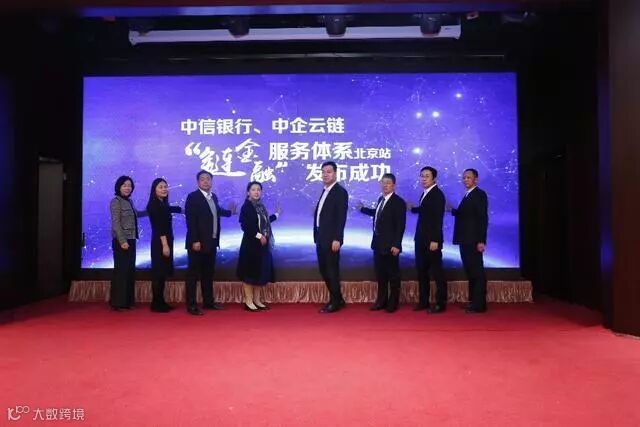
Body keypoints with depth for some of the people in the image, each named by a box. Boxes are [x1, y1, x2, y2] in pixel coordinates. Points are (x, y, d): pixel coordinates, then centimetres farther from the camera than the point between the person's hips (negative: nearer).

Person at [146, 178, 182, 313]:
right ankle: (157, 304, 4)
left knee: (162, 273, 11)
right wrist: (165, 245, -22)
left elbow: (171, 209, 36)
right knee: (158, 273, -3)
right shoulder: (154, 205, -12)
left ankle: (160, 302, 18)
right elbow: (159, 227, -19)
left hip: (165, 242, 9)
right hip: (160, 243, -9)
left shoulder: (163, 204, 12)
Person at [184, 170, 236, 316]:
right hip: (198, 243, -8)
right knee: (194, 274, 0)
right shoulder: (192, 197, -12)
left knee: (208, 273, 16)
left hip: (211, 242, 8)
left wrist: (229, 212, 42)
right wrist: (195, 241, -22)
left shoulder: (213, 197, 11)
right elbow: (190, 221, -17)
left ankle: (208, 301, 26)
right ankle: (191, 305, 7)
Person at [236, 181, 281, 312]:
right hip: (251, 244, -8)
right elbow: (245, 225, -20)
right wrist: (258, 236, -21)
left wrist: (276, 215, 25)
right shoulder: (246, 206, -12)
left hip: (262, 245, 8)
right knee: (250, 273, -1)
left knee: (261, 272, 11)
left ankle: (257, 300, 20)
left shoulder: (260, 206, 12)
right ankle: (248, 302, 7)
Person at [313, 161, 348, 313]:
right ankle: (338, 299, 25)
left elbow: (341, 217, -16)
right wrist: (317, 236, 11)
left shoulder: (340, 192, -9)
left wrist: (337, 239, -21)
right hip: (321, 238, 9)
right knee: (324, 270, 13)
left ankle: (335, 302, 12)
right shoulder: (325, 191, 16)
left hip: (331, 239, -9)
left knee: (332, 270, -1)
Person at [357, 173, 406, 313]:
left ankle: (393, 303, 17)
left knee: (393, 274, 6)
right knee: (380, 274, 14)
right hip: (378, 243, 7)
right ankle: (381, 301, 25)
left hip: (390, 245, -7)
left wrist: (396, 245, -21)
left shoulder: (398, 202, -12)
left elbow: (400, 226, -16)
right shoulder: (381, 199, 10)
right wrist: (362, 208, 34)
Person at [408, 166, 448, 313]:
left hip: (432, 240, -9)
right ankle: (423, 301, 21)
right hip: (421, 239, 9)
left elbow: (438, 219, -18)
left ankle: (441, 303, 8)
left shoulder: (437, 194, -12)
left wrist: (435, 240, -22)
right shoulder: (425, 193, 14)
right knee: (421, 271, 12)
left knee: (436, 271, 0)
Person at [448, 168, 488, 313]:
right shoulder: (467, 196, 19)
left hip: (473, 241, -9)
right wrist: (453, 210, 7)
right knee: (470, 272, 12)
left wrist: (481, 241, -20)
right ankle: (473, 301, 18)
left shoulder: (479, 194, -7)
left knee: (477, 272, -4)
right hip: (465, 240, 9)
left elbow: (483, 218, -14)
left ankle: (479, 304, 1)